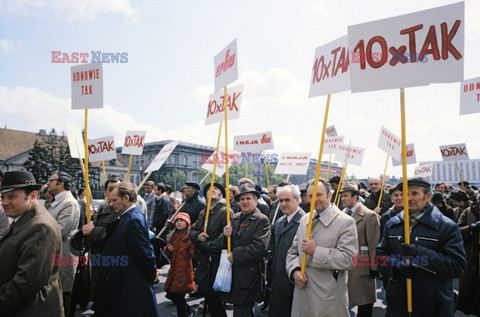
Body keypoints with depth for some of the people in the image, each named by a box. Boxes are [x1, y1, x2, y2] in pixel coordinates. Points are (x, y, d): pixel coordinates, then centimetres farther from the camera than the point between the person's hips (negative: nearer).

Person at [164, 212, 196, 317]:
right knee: (171, 294, 11)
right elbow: (167, 252, 21)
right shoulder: (173, 235, 13)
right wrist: (168, 249, 1)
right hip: (174, 269, 7)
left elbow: (193, 253, -15)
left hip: (184, 269, -7)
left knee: (178, 296, -5)